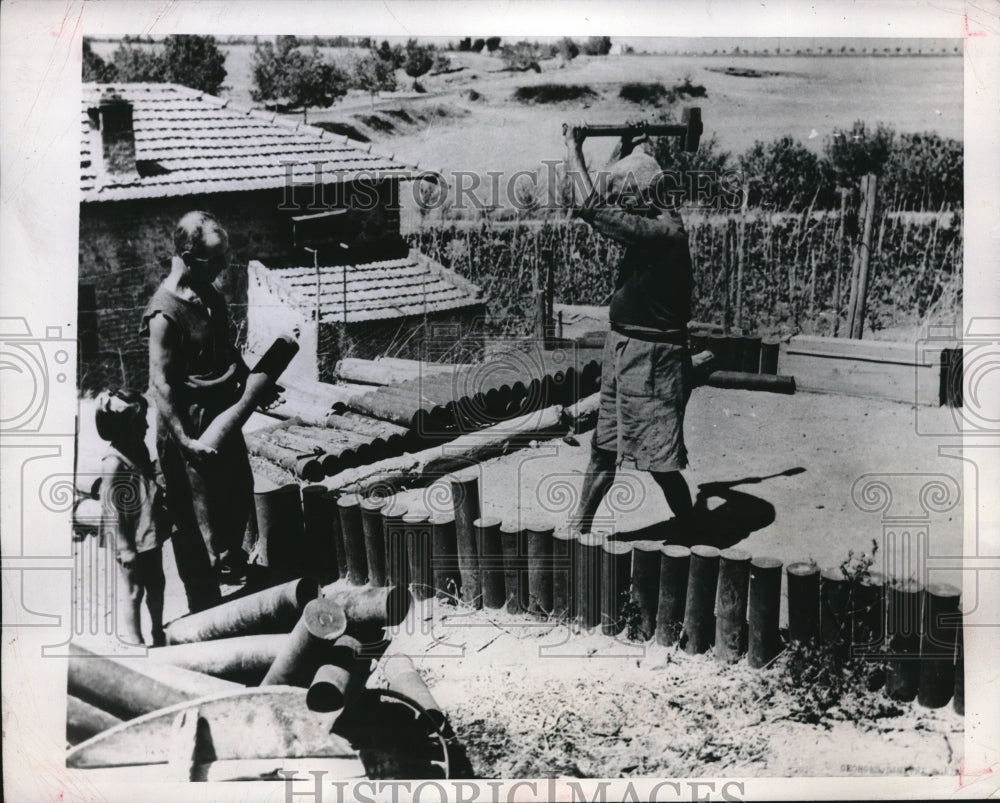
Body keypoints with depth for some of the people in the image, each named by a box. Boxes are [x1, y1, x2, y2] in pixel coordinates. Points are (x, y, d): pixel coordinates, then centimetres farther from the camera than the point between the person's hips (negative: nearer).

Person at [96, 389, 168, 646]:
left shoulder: (139, 449, 1)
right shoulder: (114, 464, -25)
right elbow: (112, 511, -21)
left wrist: (161, 525, 21)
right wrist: (125, 549, -19)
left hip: (150, 535, 8)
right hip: (132, 541, -8)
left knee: (156, 586, 22)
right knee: (132, 592, 8)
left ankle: (159, 633, 40)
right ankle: (134, 643, 23)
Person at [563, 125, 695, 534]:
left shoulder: (662, 231, -22)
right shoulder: (649, 222, 6)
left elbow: (593, 207, -27)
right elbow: (605, 204, 29)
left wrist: (575, 151, -15)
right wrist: (625, 148, 29)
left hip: (652, 359, -9)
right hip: (623, 348, 9)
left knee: (660, 461, 0)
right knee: (604, 447, 18)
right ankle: (578, 530, 29)